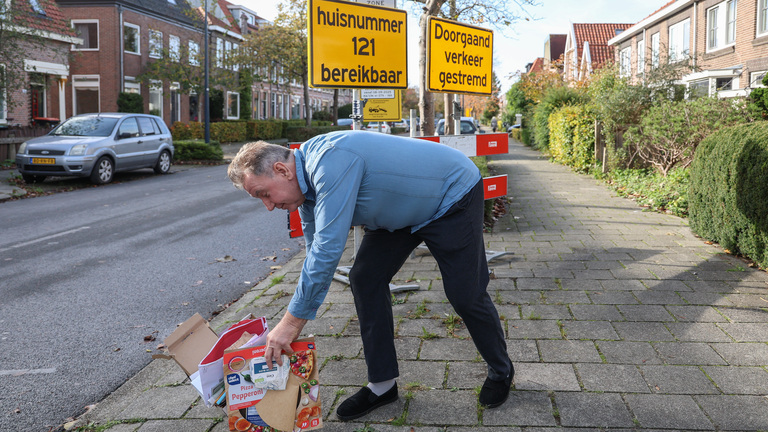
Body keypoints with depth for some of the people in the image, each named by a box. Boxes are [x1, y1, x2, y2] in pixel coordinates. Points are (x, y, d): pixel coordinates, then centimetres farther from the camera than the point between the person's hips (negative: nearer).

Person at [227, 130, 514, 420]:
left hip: (453, 197, -8)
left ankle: (501, 370, 24)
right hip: (404, 211, 8)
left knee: (465, 294, -4)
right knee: (364, 279, -1)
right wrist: (294, 321, 5)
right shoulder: (307, 181, -6)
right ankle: (382, 383, 9)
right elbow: (317, 253, 4)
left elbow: (328, 249, -39)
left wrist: (292, 321, -32)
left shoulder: (330, 161, -36)